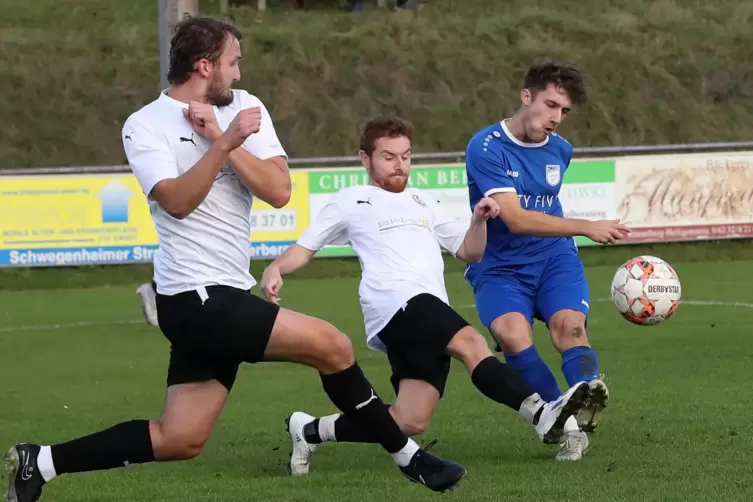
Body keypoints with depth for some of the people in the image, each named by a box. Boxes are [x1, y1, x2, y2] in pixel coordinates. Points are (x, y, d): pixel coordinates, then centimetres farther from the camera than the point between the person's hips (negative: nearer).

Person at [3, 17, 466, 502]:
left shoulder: (244, 107, 10)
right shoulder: (145, 126, -5)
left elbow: (279, 191, -3)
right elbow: (177, 201, -20)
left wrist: (221, 138, -11)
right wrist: (224, 142, -28)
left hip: (223, 298, 8)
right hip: (197, 297, -8)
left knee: (179, 440, 8)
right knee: (331, 345, -16)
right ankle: (408, 456, -1)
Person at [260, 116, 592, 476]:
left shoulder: (421, 202, 32)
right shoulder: (350, 202, 17)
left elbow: (471, 251, 30)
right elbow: (305, 248, 16)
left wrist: (479, 221, 9)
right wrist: (275, 270, -5)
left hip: (432, 322, 6)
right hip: (399, 303, -6)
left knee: (410, 423, -6)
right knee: (471, 343, -31)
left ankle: (310, 432, 10)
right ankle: (542, 415, -47)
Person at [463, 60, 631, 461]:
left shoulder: (560, 150, 8)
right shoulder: (486, 148, -13)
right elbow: (516, 219, -22)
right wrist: (587, 228, -26)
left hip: (554, 259, 4)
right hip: (499, 266, -4)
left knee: (569, 325, -27)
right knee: (512, 334, -32)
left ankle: (588, 408, -48)